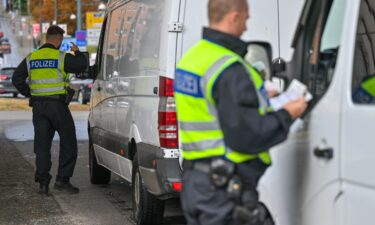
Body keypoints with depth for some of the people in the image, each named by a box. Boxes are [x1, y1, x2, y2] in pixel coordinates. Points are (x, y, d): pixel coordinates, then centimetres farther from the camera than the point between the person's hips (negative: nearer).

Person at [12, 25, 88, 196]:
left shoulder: (31, 58, 9)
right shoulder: (61, 58, -7)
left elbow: (17, 79, 8)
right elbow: (82, 66, -7)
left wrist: (29, 94, 14)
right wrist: (77, 52, 11)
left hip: (38, 105, 5)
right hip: (57, 104, -5)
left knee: (42, 144, 8)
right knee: (68, 142, 6)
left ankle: (43, 183, 4)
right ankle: (62, 180, 1)